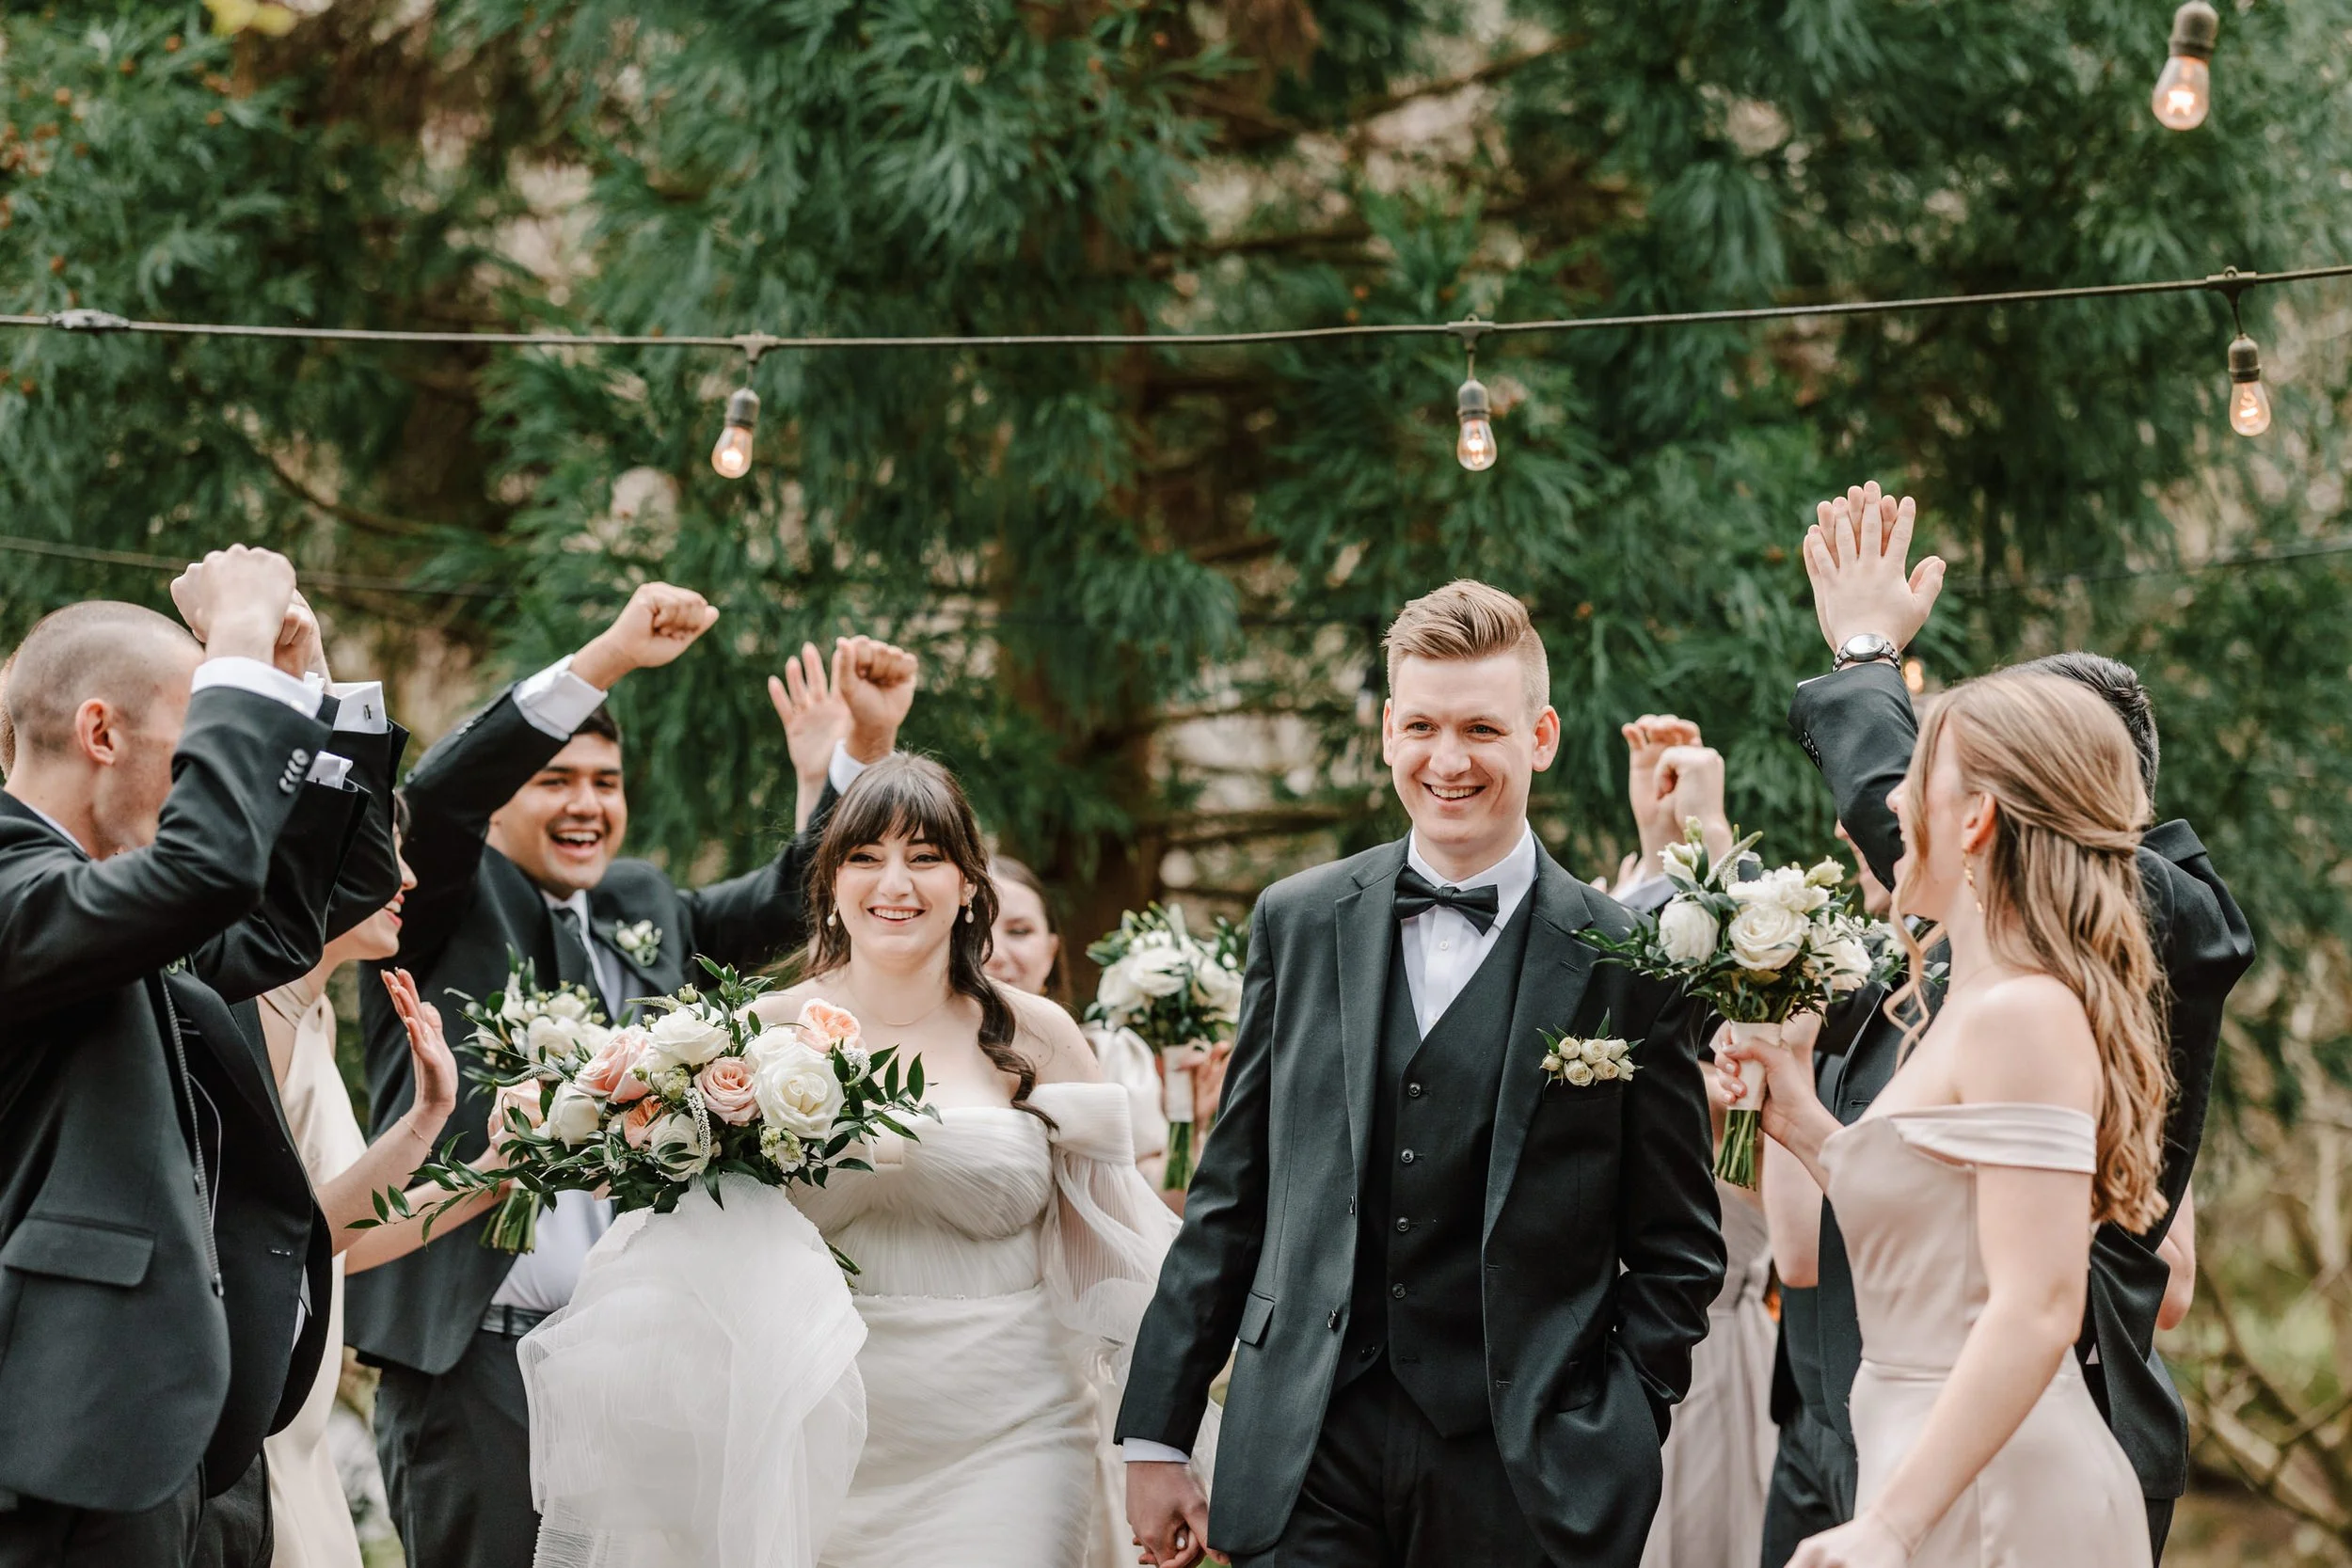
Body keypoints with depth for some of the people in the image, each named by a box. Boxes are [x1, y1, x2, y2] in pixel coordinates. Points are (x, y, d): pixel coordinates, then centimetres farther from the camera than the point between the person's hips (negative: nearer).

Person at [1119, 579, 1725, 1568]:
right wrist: (1156, 1437, 7)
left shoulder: (1628, 964, 0)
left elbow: (1676, 1251, 3)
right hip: (1306, 1474, 2)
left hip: (1526, 1485, -2)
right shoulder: (1298, 924, 8)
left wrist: (1609, 1450, -5)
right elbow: (1230, 1197, 10)